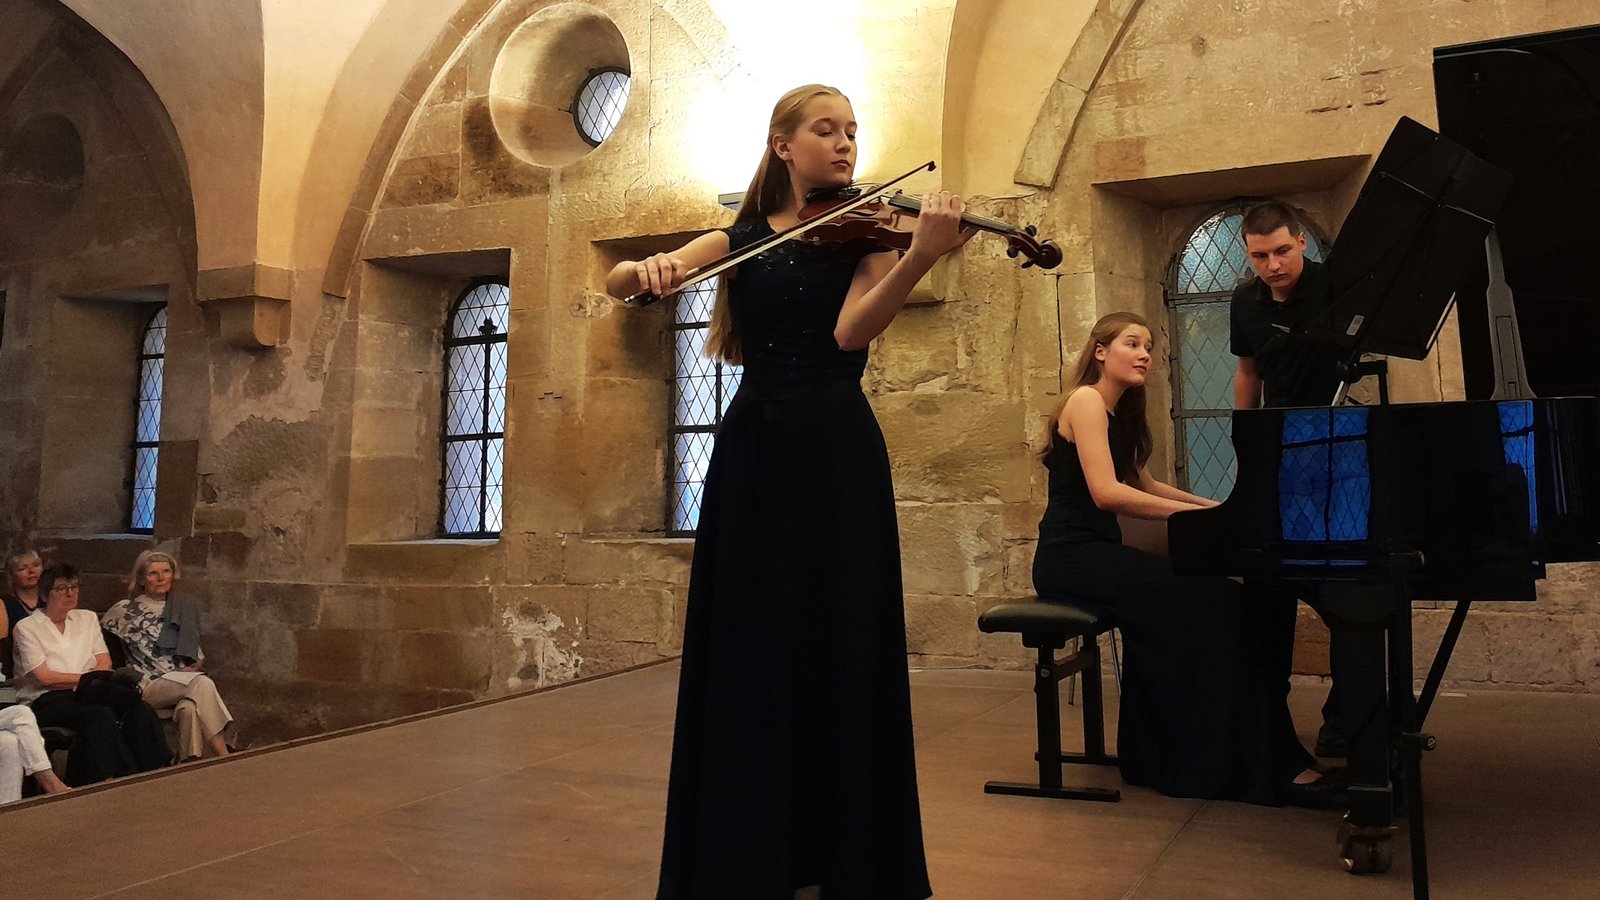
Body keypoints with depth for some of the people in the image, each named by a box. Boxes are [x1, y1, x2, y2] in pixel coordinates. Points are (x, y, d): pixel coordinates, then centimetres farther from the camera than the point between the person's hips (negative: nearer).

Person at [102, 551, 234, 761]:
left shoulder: (184, 611, 22)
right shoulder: (124, 610, 10)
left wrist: (197, 666, 0)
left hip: (184, 683, 3)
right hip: (149, 686, -3)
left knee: (189, 708, -36)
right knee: (202, 683, -34)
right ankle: (224, 758, -39)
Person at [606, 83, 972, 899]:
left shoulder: (863, 229, 5)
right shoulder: (742, 238, 11)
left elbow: (851, 332, -15)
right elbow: (617, 282, 2)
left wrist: (922, 256, -31)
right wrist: (646, 268, -22)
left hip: (837, 455, -1)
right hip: (752, 452, 2)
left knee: (838, 650, 1)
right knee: (747, 650, 5)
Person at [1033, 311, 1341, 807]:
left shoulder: (1119, 412, 20)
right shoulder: (1085, 401, -10)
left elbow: (1143, 485, 27)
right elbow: (1105, 492, -21)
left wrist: (1216, 507, 18)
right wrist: (1198, 513, -21)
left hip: (1095, 552, 9)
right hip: (1072, 556, -9)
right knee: (1218, 607, -19)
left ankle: (1154, 750, -2)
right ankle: (1271, 767, -12)